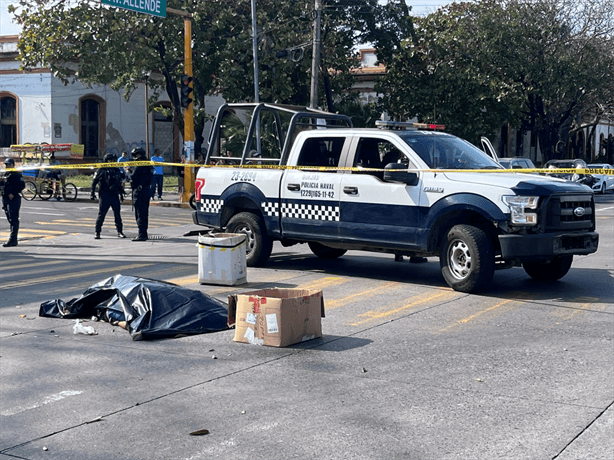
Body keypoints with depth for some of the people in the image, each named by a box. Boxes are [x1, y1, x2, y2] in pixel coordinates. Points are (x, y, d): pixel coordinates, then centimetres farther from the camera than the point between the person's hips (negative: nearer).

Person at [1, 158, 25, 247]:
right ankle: (14, 239, 16)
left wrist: (13, 194, -18)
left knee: (13, 219, -12)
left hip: (14, 199, -8)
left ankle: (12, 239, -16)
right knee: (10, 219, 11)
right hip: (5, 199, 8)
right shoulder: (4, 175, 19)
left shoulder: (17, 174, -5)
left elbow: (22, 185, -12)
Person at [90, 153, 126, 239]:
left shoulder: (116, 170, 14)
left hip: (114, 195, 4)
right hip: (104, 195, -4)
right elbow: (94, 182, 2)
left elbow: (119, 182, 25)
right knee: (101, 214, -2)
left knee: (117, 214, 4)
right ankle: (97, 233, 5)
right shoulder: (101, 170, 0)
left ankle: (120, 232, 12)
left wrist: (121, 192, 24)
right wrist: (92, 193, -3)